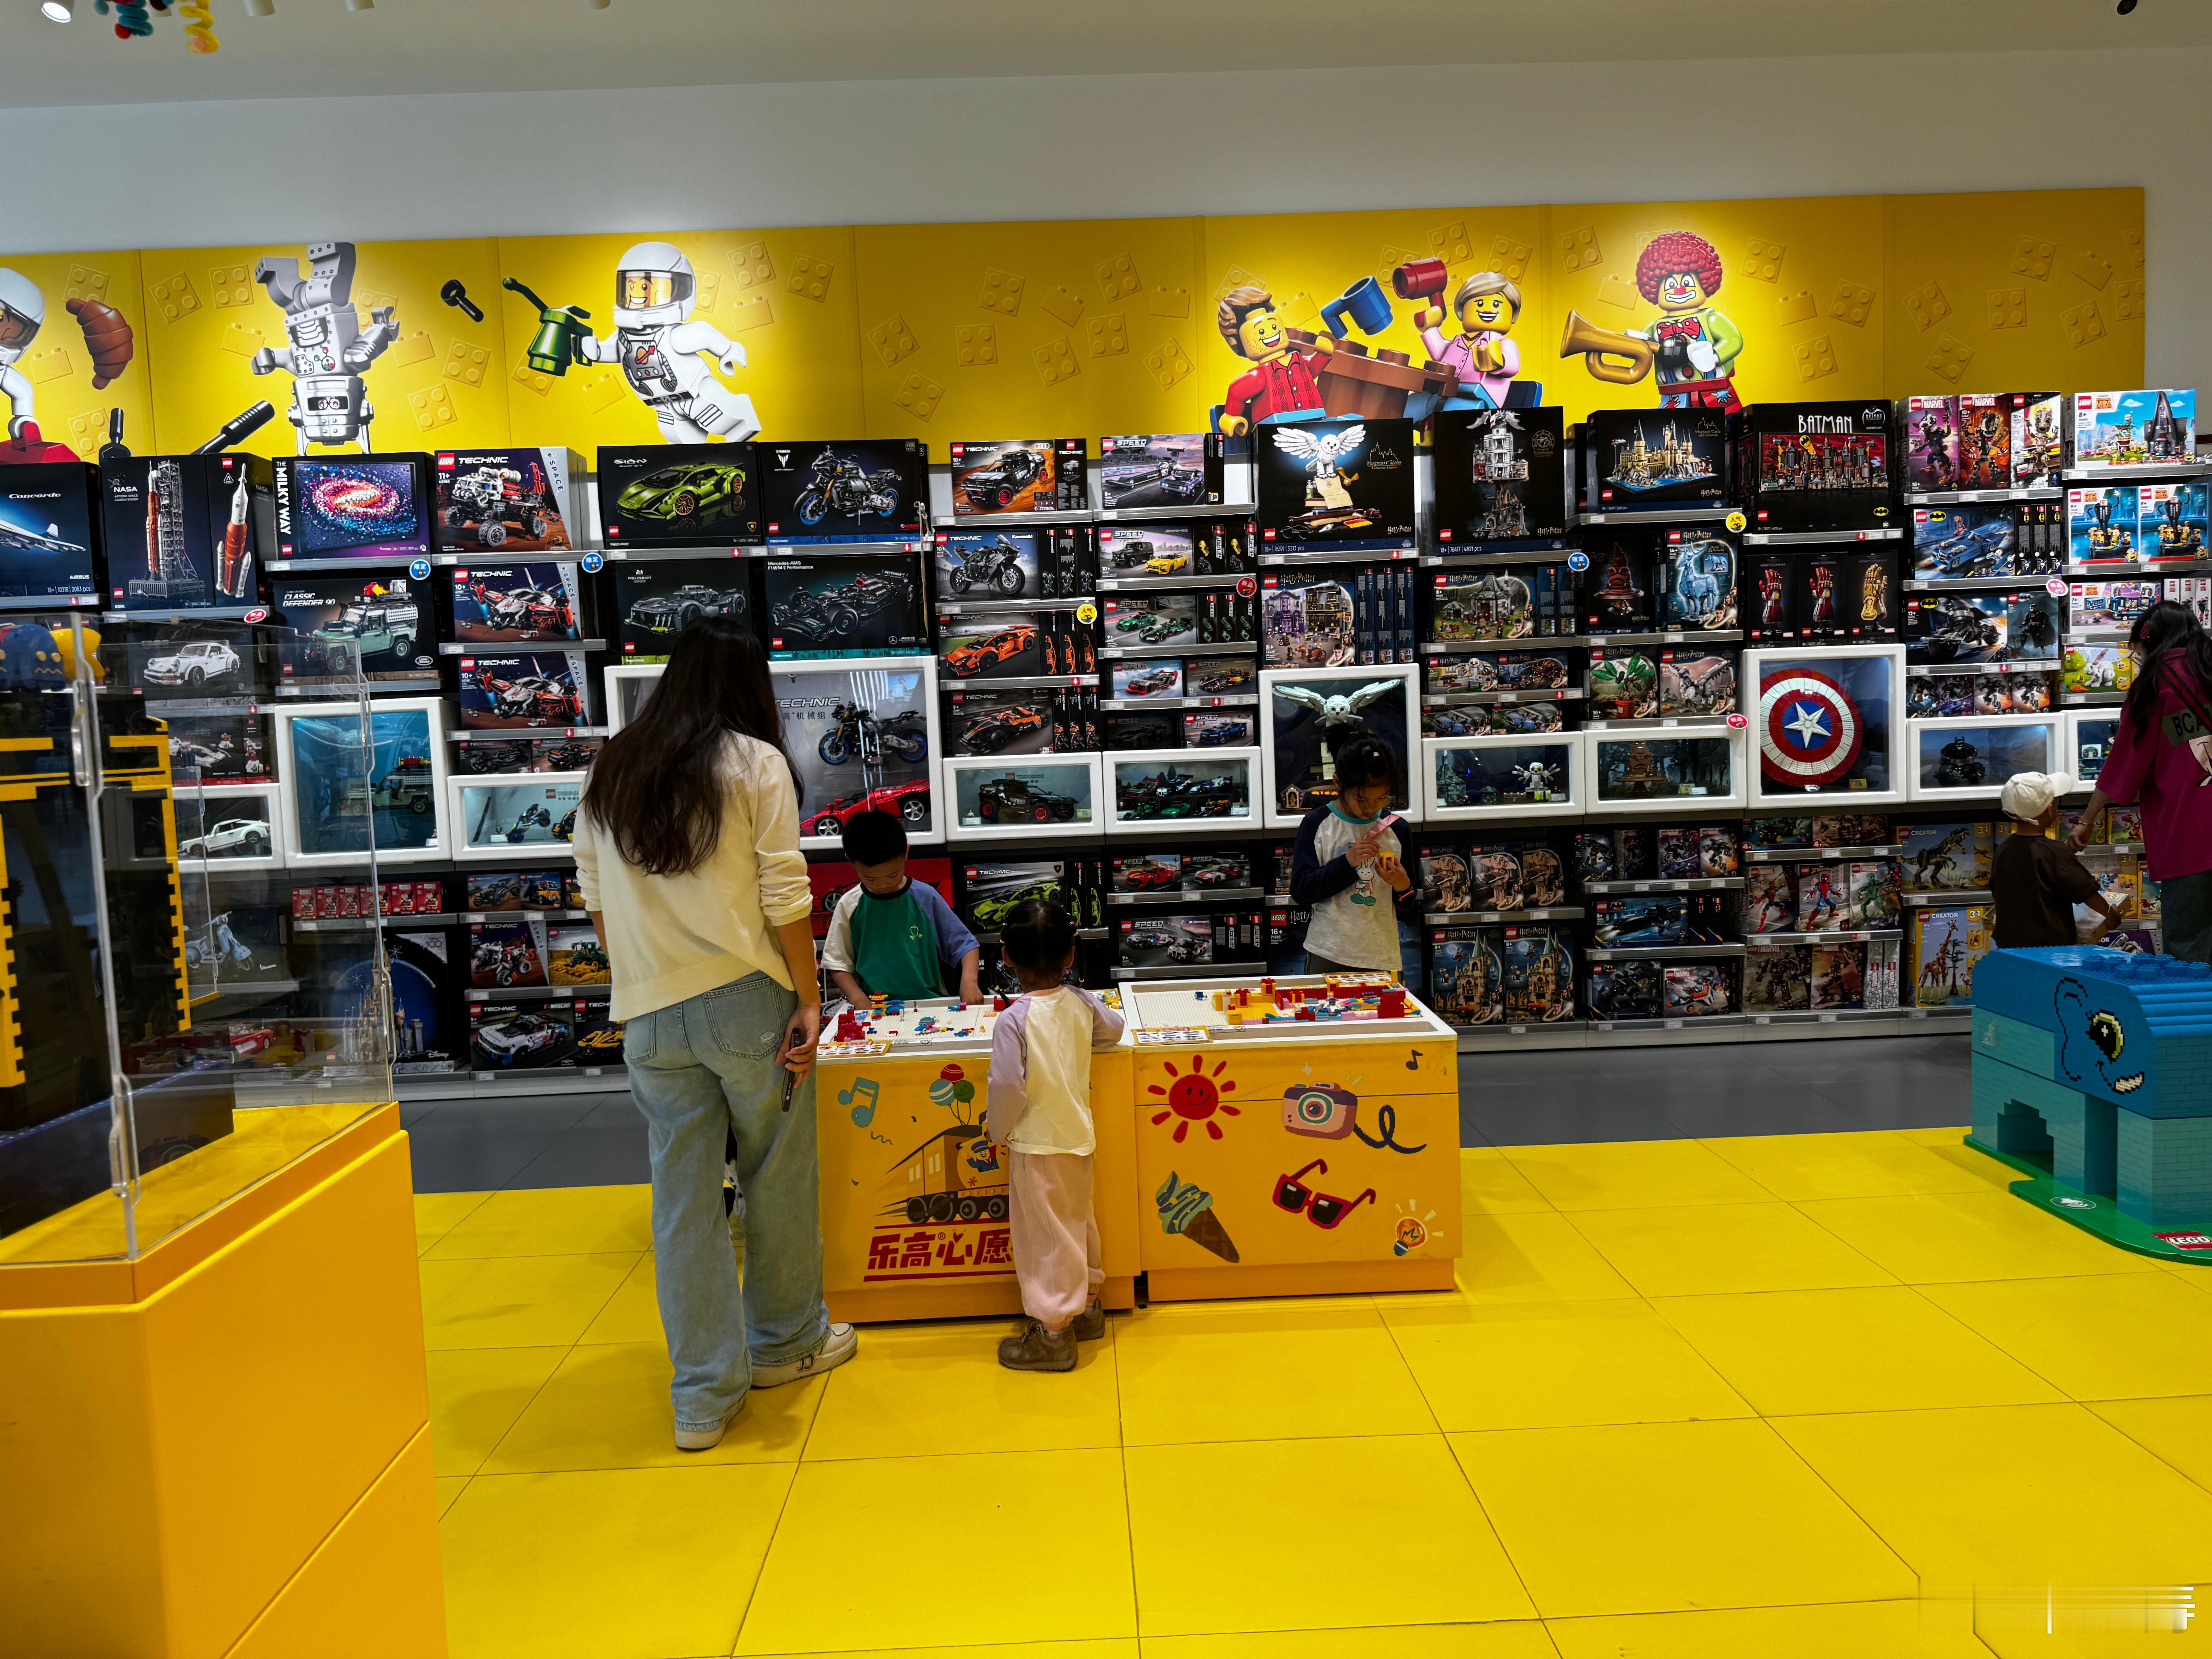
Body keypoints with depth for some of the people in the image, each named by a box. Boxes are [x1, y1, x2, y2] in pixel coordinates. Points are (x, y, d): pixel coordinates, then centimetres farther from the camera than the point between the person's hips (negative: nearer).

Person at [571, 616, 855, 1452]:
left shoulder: (608, 773, 10)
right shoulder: (756, 764, -5)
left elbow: (598, 903, 12)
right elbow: (785, 896, -10)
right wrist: (809, 1000, -5)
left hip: (648, 1010, 4)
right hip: (746, 999, -4)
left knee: (683, 1196, 8)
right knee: (778, 1177, 14)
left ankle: (703, 1393, 15)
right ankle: (785, 1341, 30)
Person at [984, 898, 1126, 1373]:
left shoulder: (1014, 1020, -23)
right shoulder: (1081, 1003, -4)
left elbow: (1008, 1087, -22)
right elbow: (1112, 1030, 15)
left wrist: (997, 1129, -5)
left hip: (1038, 1143, -7)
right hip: (1079, 1134, 7)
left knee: (1045, 1234, 5)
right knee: (1078, 1220, 23)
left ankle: (1053, 1333, 15)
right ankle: (1088, 1307, 38)